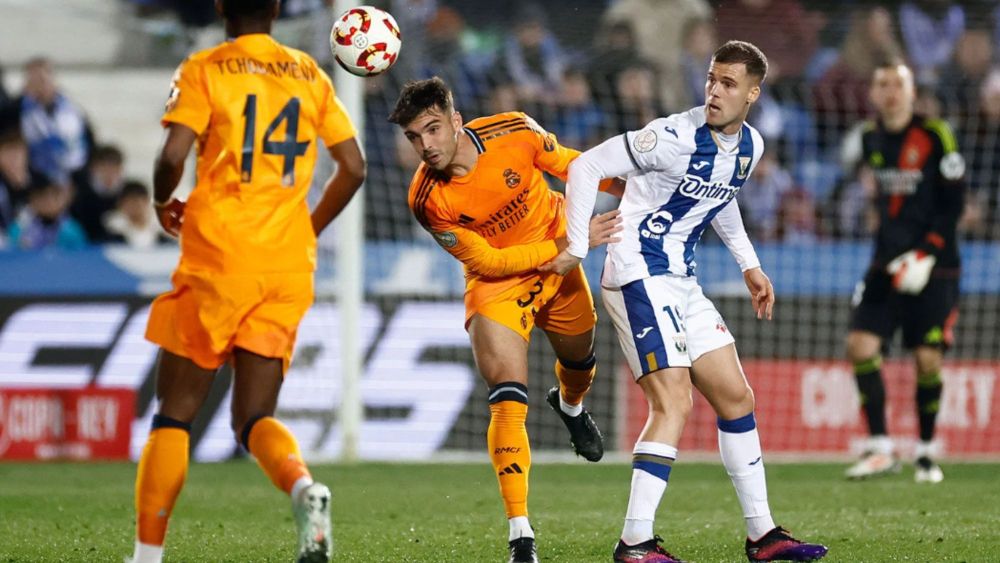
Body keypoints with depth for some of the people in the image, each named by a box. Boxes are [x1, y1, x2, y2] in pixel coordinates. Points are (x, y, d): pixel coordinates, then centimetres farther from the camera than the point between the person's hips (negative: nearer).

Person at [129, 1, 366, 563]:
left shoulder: (205, 70, -1)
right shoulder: (310, 74, 12)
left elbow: (172, 155, -14)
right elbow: (353, 167, 10)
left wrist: (163, 202, 8)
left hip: (218, 259, -4)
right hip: (288, 267, 4)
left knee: (175, 415, 5)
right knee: (255, 417, 6)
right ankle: (303, 485, -26)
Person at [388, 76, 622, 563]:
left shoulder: (512, 132, -24)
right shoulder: (427, 199, -28)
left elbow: (572, 165, -2)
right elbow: (487, 260, -22)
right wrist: (567, 244, -27)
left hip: (559, 265, 3)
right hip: (496, 282, -3)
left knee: (579, 360, 26)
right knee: (508, 399, -19)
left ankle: (570, 406, 66)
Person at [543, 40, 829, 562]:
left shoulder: (749, 147, 6)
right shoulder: (674, 137, -19)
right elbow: (587, 166, -17)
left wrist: (749, 264, 26)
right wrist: (576, 248, -17)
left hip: (681, 284, 9)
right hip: (639, 278, -9)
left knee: (736, 397, 11)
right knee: (673, 402, -19)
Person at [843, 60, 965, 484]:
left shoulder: (934, 136, -9)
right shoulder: (870, 139, 7)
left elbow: (953, 202, -9)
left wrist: (925, 253, -17)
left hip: (933, 267, -4)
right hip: (887, 264, 4)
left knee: (927, 359, -6)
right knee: (861, 345, -11)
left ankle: (926, 452, 12)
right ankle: (880, 450, -5)